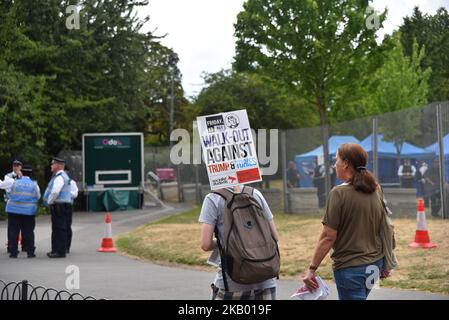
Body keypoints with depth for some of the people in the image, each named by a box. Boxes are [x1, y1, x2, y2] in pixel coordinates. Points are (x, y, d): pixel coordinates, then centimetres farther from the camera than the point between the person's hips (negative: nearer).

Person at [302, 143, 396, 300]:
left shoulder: (339, 193, -16)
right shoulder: (376, 190, 4)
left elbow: (328, 236, -17)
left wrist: (312, 269, -12)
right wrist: (386, 264, 18)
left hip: (349, 267, -7)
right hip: (375, 264, 7)